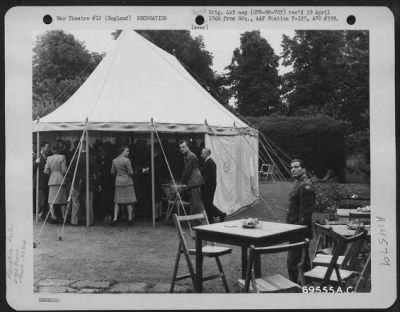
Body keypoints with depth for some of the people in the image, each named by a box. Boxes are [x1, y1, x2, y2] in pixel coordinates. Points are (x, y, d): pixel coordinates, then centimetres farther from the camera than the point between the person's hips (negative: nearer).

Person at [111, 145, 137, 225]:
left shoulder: (114, 160, 5)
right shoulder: (127, 160, -13)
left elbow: (112, 173, 8)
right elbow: (131, 173, -13)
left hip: (118, 182, 5)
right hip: (127, 182, -5)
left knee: (117, 201, 9)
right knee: (130, 201, 3)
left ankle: (115, 218, 4)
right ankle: (130, 219, 5)